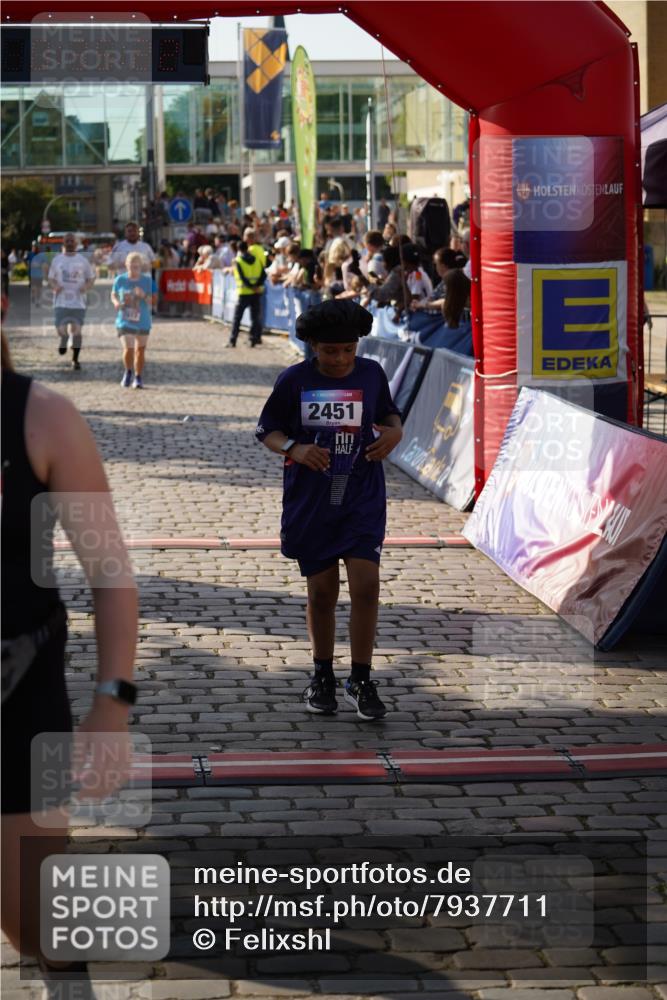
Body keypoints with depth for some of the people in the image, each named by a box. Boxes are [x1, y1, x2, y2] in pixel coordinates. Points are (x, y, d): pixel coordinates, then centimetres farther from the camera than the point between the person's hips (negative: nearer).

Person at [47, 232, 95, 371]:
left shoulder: (82, 260, 5)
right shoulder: (57, 260, 6)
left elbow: (91, 278, 11)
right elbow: (51, 278, 12)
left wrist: (86, 287, -10)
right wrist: (55, 286, -10)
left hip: (78, 301, 0)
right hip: (61, 301, 0)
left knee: (77, 331, -3)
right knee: (62, 331, -11)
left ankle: (75, 359, 12)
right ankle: (63, 339, 27)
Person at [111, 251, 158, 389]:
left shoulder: (148, 281, -5)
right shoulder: (120, 280, -2)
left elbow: (154, 301, -3)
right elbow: (113, 294, 13)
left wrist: (144, 296, -22)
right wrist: (116, 302, -9)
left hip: (143, 322, 1)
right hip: (124, 321, -1)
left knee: (140, 350, 8)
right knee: (128, 348, -12)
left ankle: (138, 378, 23)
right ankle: (128, 372, 16)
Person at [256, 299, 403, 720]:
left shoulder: (372, 374, 0)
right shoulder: (295, 380, -5)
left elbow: (389, 414, 17)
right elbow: (267, 430, 1)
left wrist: (394, 432, -6)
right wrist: (294, 448, -19)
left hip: (362, 499, 1)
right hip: (310, 502, -1)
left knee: (366, 585, -10)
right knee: (322, 591, 6)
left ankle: (362, 680, 3)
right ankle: (323, 675, 26)